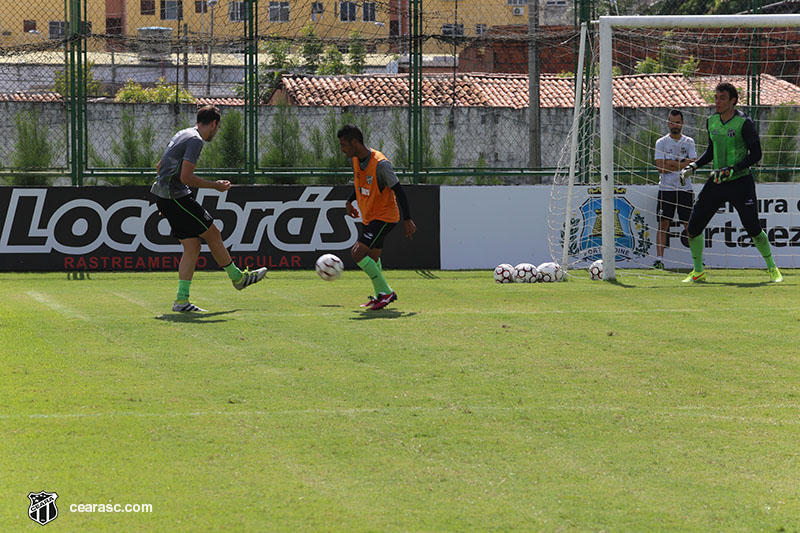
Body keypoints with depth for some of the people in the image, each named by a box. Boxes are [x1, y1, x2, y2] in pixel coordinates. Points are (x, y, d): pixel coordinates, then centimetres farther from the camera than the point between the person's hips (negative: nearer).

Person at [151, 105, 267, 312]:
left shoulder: (182, 135, 17)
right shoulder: (195, 140, -14)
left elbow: (159, 167, 24)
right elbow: (186, 177, -22)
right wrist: (215, 185, -11)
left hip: (164, 196, 10)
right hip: (177, 197, -10)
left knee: (192, 246, 7)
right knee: (213, 234, 3)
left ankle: (181, 300, 1)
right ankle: (237, 277, 17)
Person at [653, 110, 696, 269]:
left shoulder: (689, 142, 8)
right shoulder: (661, 142, 5)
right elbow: (661, 167, -6)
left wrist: (671, 164, -9)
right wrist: (682, 163, -6)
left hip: (685, 188, 1)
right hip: (666, 189, -1)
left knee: (690, 226, -1)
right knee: (663, 224, -4)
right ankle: (659, 259, -4)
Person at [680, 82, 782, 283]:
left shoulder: (744, 123, -11)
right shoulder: (711, 122, 8)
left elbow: (756, 154, -11)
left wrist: (731, 170, -21)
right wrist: (694, 166, 9)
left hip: (740, 182, -6)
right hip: (716, 183, 6)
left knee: (752, 228, -12)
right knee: (693, 227, -1)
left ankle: (772, 268, 9)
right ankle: (698, 272, 16)